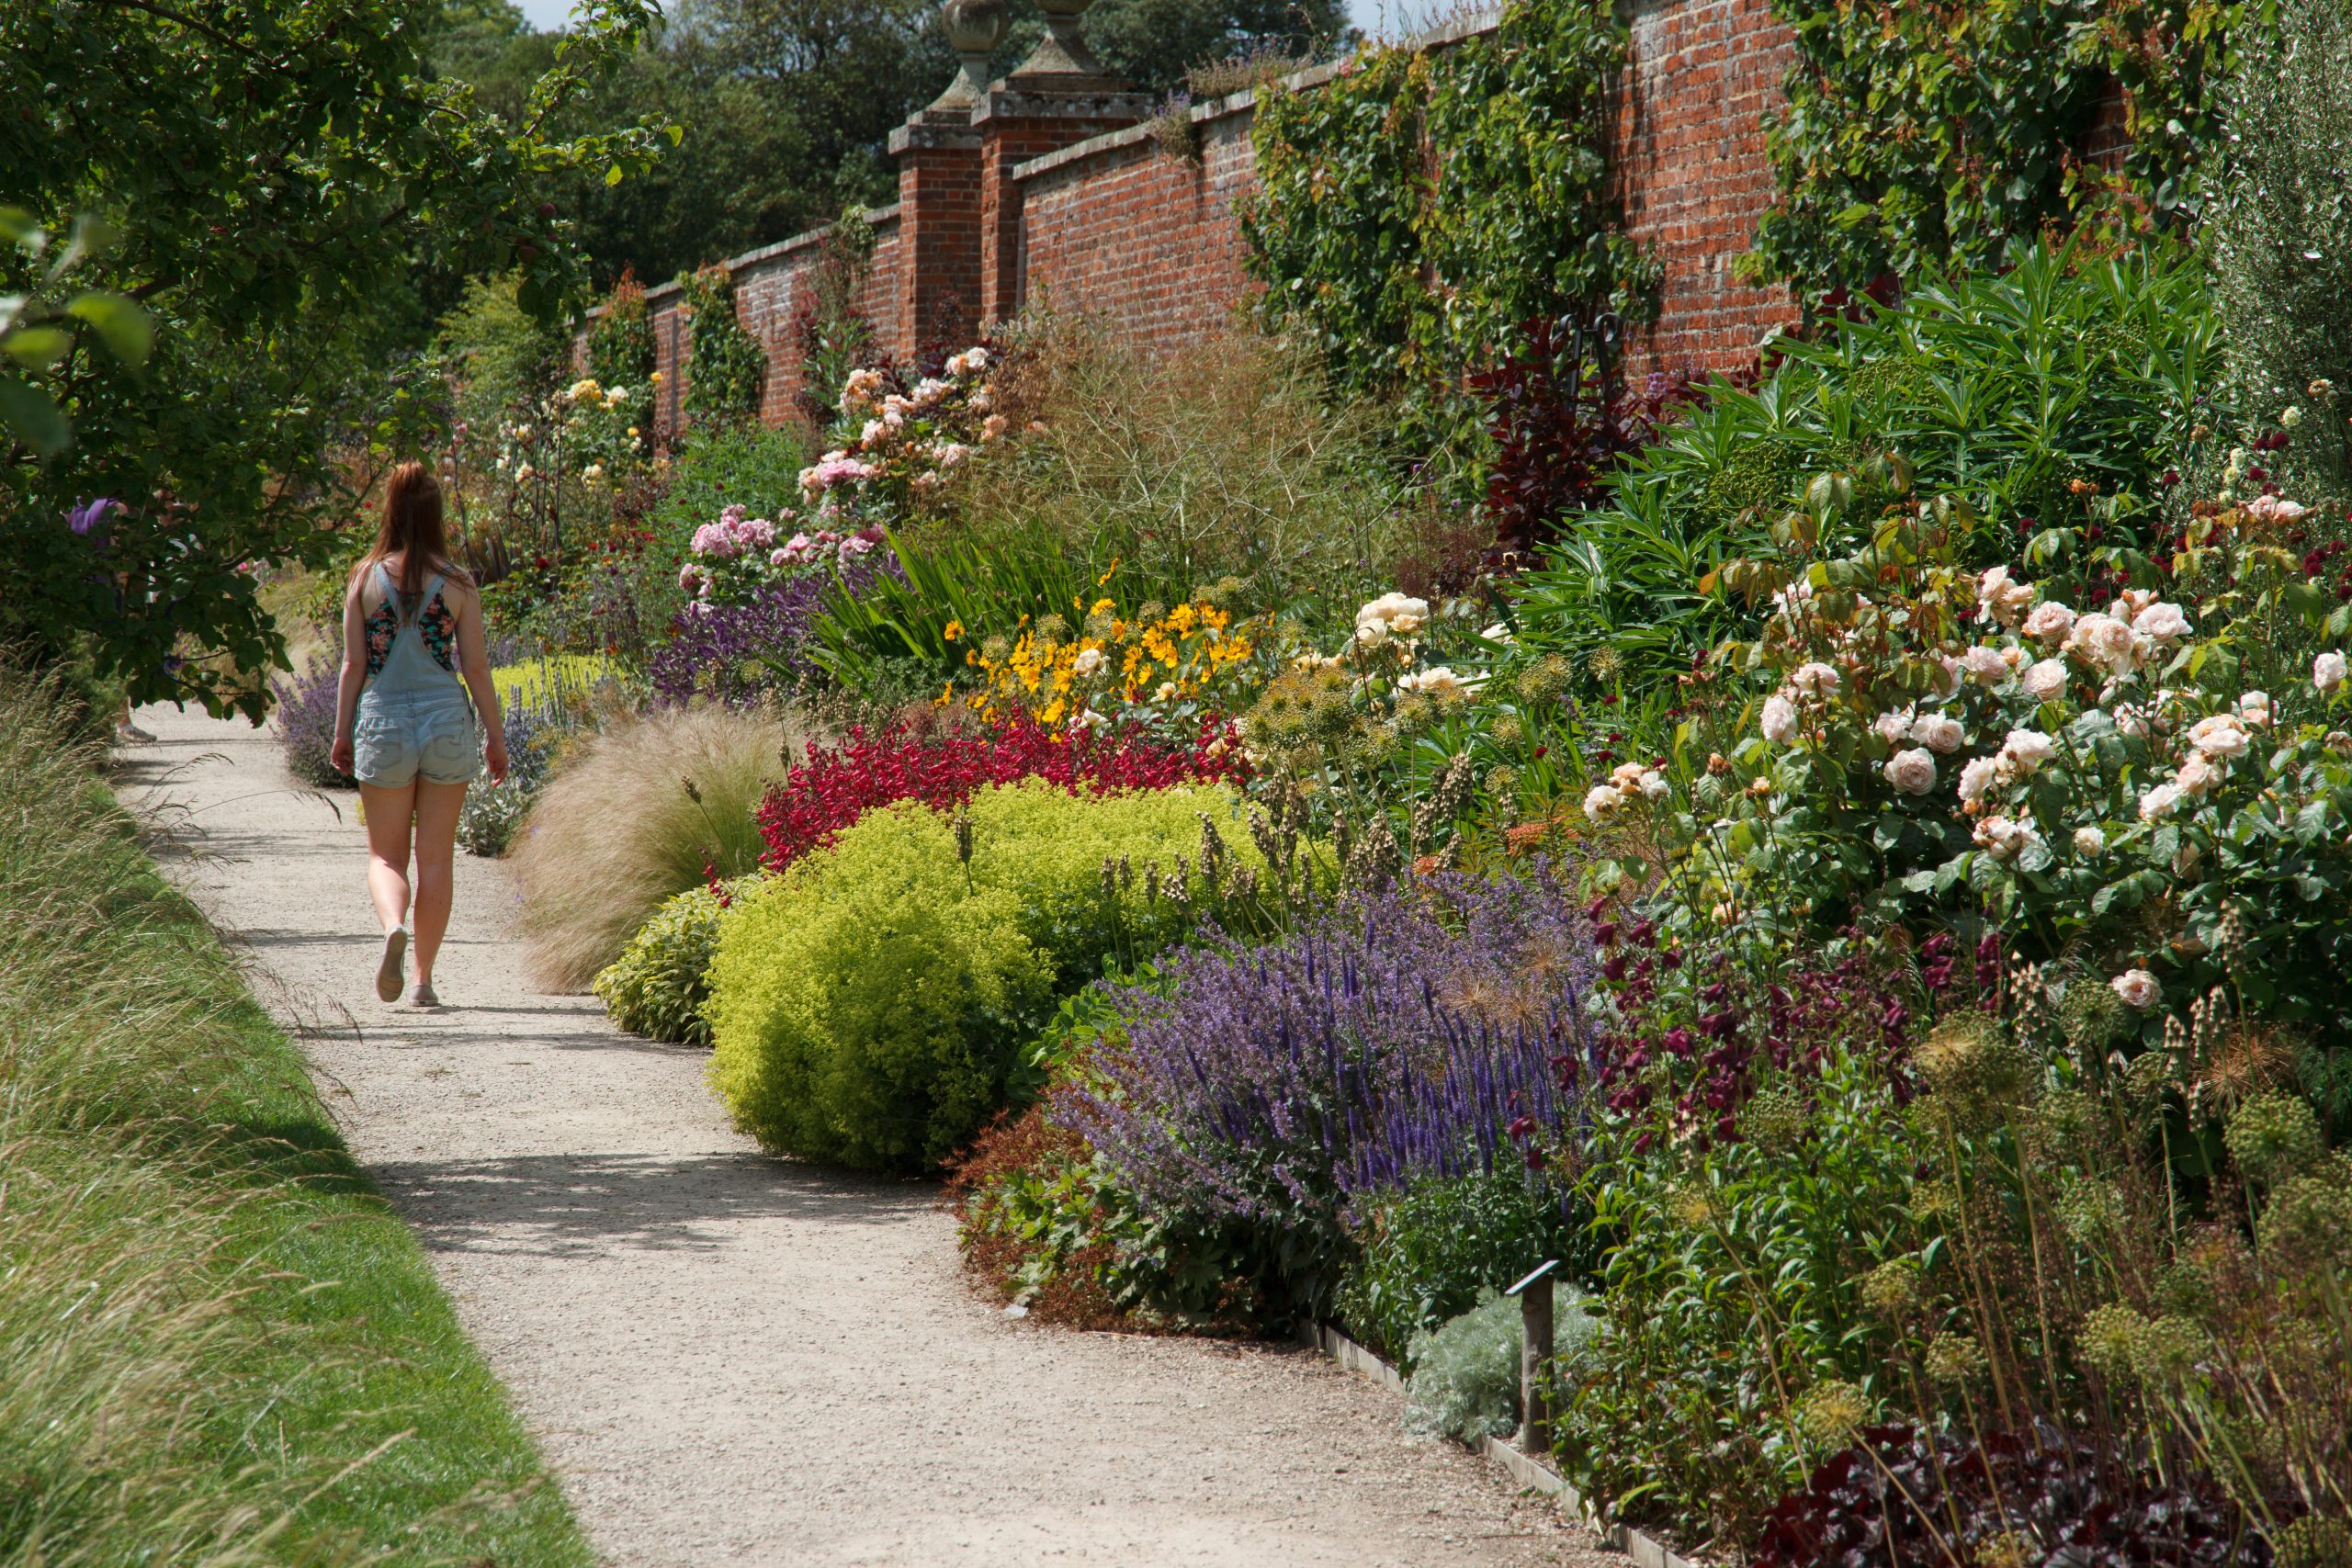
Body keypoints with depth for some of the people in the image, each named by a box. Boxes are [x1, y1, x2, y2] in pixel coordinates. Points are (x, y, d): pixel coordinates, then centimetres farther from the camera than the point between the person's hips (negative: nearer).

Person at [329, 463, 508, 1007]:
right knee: (435, 856, 9)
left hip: (383, 722, 0)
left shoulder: (366, 578, -3)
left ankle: (394, 926, -20)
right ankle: (424, 978, 9)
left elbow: (353, 663, 0)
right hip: (446, 720, 0)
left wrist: (342, 731, 9)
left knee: (386, 854, 10)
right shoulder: (456, 584, -4)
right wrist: (495, 736, 8)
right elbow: (476, 666, -1)